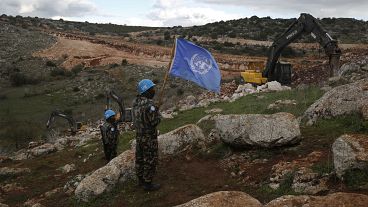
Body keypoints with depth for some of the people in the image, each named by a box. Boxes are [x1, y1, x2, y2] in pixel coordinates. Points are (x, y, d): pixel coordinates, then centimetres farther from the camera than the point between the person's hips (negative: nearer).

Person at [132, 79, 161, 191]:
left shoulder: (136, 102, 1)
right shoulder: (149, 104, -25)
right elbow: (155, 121, -23)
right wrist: (157, 113, -3)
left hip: (138, 135, 8)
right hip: (149, 137, -8)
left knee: (140, 158, 19)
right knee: (150, 160, 5)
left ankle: (141, 179, 35)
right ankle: (148, 183, 16)